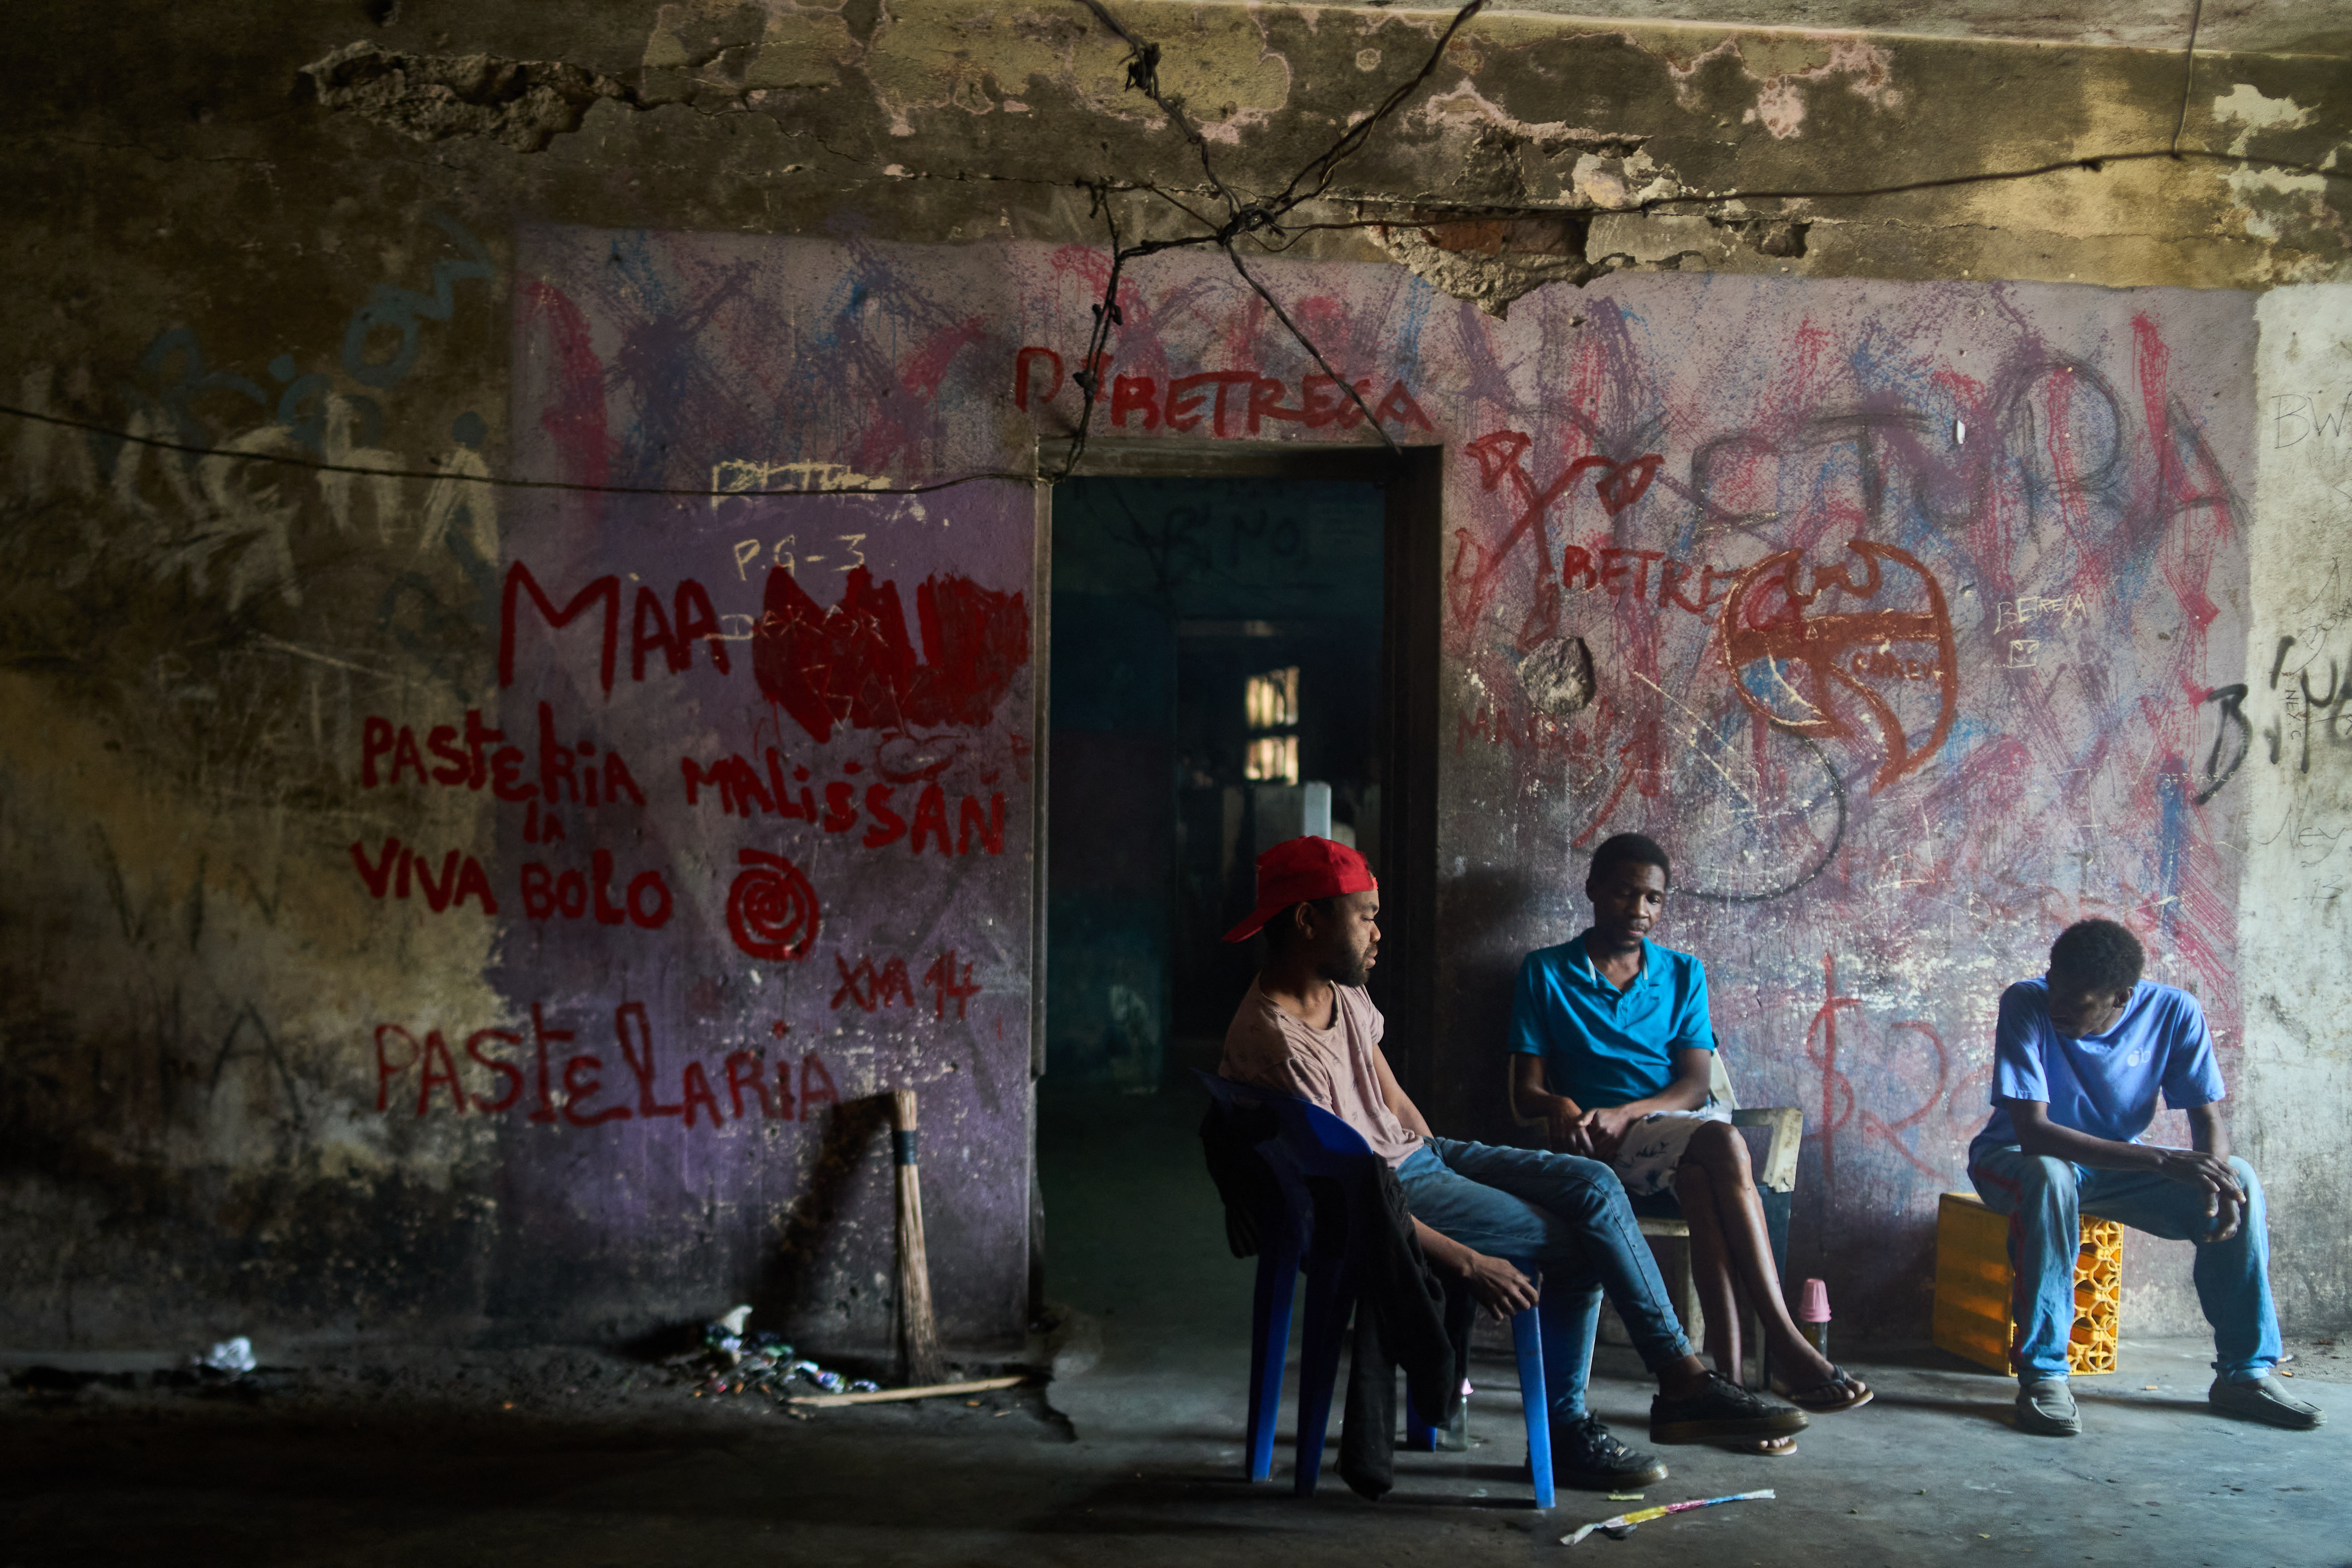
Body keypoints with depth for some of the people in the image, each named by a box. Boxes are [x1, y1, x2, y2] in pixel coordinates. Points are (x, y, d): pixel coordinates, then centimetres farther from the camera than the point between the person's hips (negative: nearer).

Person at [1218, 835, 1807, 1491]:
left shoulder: (1343, 992, 3)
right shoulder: (1274, 1043, -27)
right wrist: (1467, 1262, -24)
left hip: (1418, 1155, 9)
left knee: (1593, 1186, -5)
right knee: (1579, 1244, -11)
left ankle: (1682, 1376, 0)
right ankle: (1565, 1431, 4)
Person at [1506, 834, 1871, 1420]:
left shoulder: (1683, 974, 17)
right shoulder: (1546, 972, 11)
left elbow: (1696, 1085, 3)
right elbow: (1526, 1091, 4)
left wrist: (1624, 1112, -17)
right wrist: (1559, 1106, -21)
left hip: (1684, 1123, 2)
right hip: (1605, 1144, -2)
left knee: (1701, 1177, -37)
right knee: (1723, 1146, -34)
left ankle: (1728, 1375, -43)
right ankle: (1784, 1340, -39)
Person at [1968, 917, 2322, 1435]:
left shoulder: (2174, 1013, -16)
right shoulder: (2026, 1004, -27)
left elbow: (2209, 1120, -9)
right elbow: (2033, 1132, -34)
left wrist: (2219, 1178, -34)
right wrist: (2164, 1161, -41)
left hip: (2117, 1165, 4)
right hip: (2015, 1157, -4)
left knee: (2240, 1181, -18)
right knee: (2048, 1178, -39)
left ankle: (2246, 1372, -6)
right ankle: (2042, 1374, -29)